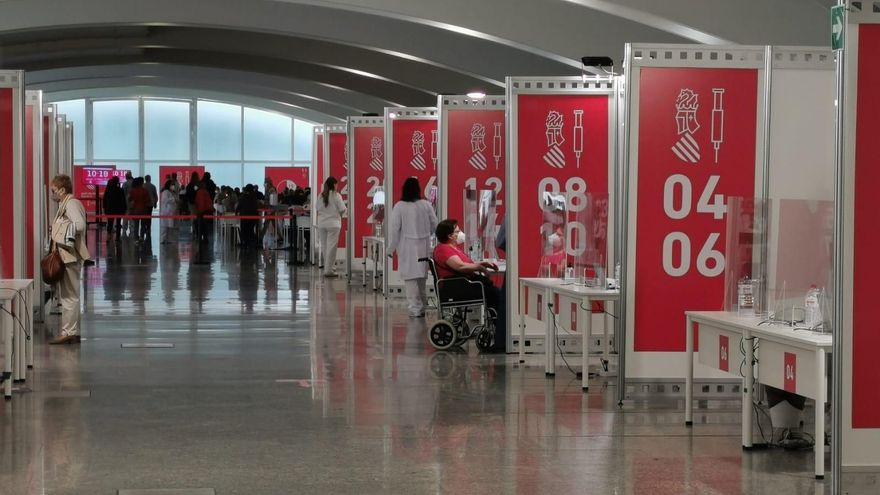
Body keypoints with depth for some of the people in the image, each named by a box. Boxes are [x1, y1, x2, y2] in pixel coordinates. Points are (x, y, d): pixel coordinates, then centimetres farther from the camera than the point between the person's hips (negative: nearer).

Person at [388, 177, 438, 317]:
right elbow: (434, 224, 4)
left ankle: (415, 308, -6)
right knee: (421, 276, 17)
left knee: (410, 277, 0)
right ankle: (422, 305, 27)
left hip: (407, 246, -3)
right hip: (424, 245, 3)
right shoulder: (426, 205, -3)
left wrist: (391, 248, -1)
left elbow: (394, 229, -9)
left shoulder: (399, 207, -10)